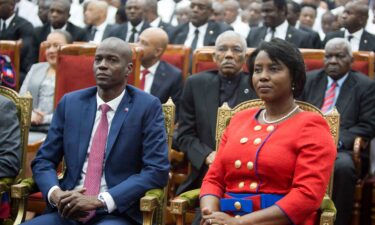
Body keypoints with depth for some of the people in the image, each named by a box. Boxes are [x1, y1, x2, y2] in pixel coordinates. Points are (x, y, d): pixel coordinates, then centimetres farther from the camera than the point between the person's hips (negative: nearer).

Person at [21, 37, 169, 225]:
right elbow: (43, 161, 12)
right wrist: (56, 194, -10)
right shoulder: (70, 103, 9)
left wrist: (100, 200, -16)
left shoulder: (147, 107, -2)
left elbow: (157, 170, -8)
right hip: (69, 210, 4)